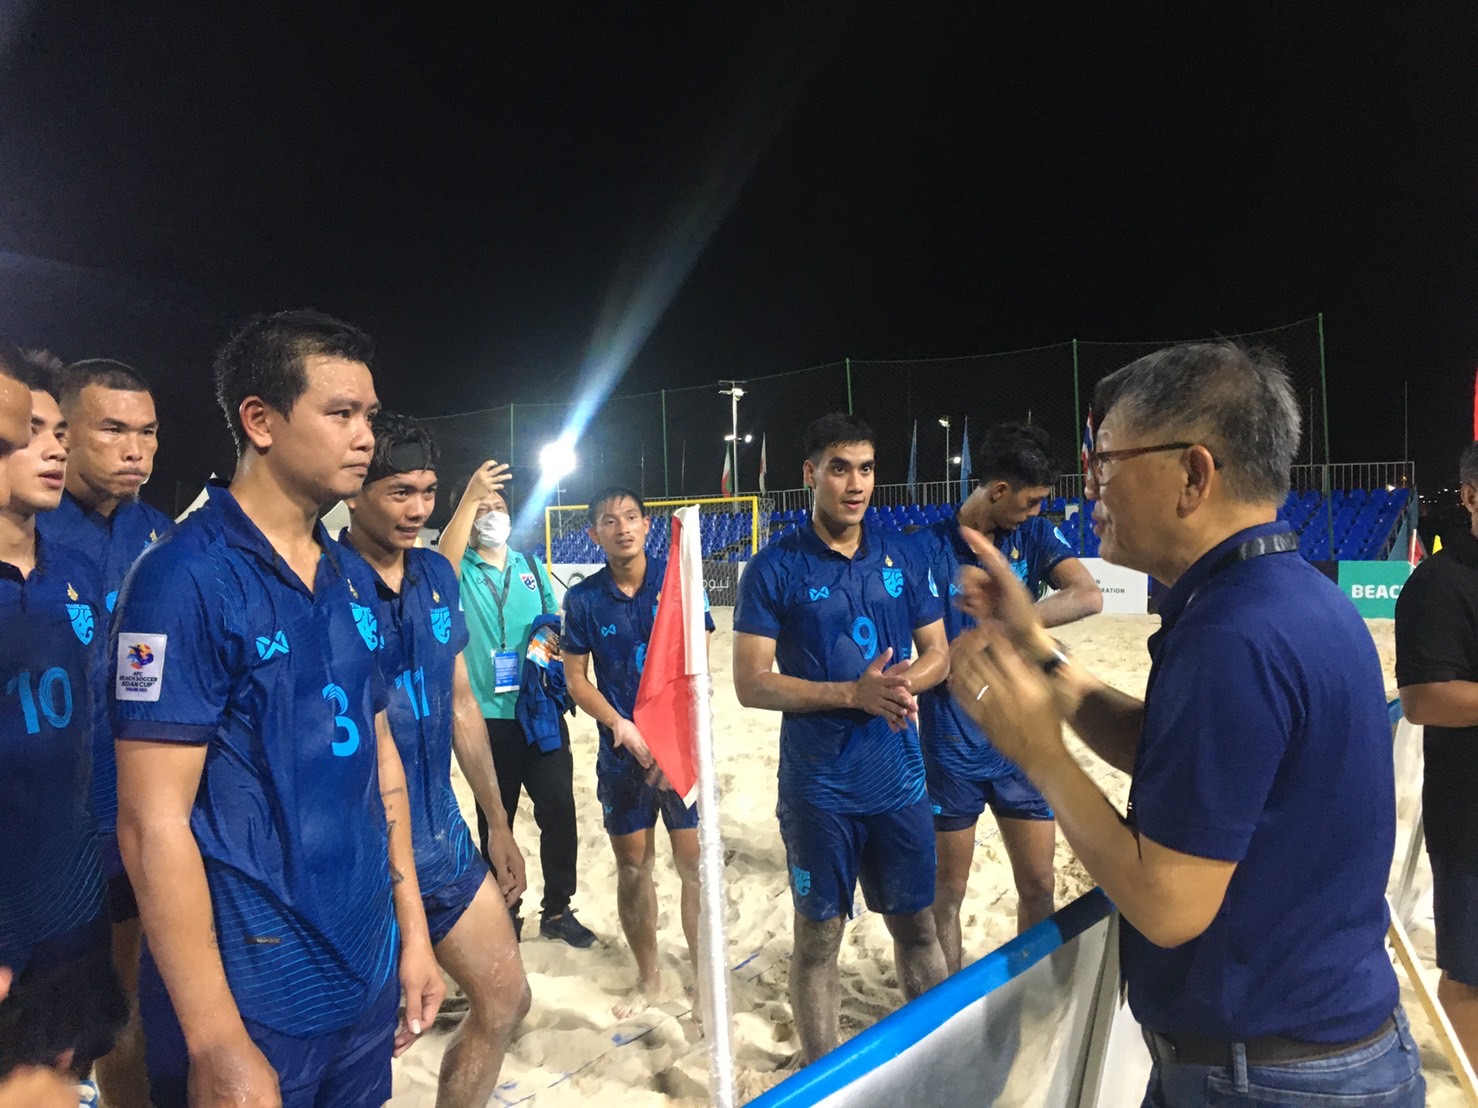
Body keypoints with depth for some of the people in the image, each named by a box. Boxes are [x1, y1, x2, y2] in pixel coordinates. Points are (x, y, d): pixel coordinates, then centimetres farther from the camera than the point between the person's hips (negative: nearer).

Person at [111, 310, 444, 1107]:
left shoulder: (352, 580, 4)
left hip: (366, 975, 7)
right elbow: (153, 821, -18)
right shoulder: (186, 577, -16)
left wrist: (412, 929, 10)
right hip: (251, 998, -7)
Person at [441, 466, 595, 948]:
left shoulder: (530, 565, 9)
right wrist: (469, 497, -35)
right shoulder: (459, 570, -4)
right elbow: (440, 563, -30)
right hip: (489, 717, -3)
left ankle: (558, 910, 26)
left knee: (558, 811, 7)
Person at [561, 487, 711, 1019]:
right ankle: (648, 976, 32)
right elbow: (576, 679, 2)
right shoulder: (583, 599, -1)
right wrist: (621, 726, -13)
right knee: (632, 867, 13)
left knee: (695, 864, -1)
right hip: (622, 752, 2)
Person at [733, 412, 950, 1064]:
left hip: (899, 776, 3)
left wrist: (906, 681, -14)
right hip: (818, 784, -3)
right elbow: (751, 684, -10)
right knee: (819, 935, 9)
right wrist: (856, 693, -19)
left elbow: (938, 654, 9)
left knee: (917, 925, 16)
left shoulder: (902, 556, 4)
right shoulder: (774, 569, -7)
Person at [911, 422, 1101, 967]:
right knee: (948, 891, 11)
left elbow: (1088, 596, -15)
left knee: (1039, 886, 13)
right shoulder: (928, 548, -10)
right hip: (952, 751, -3)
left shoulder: (1034, 535, 2)